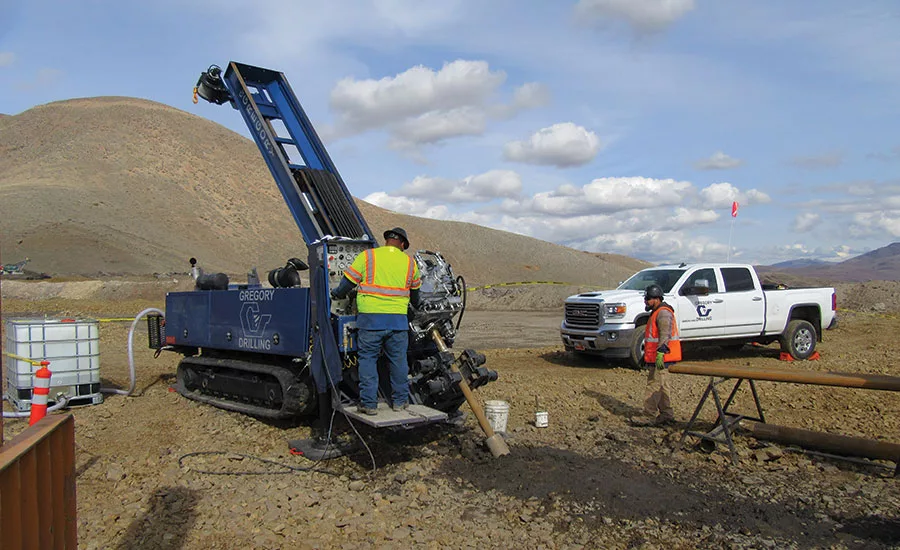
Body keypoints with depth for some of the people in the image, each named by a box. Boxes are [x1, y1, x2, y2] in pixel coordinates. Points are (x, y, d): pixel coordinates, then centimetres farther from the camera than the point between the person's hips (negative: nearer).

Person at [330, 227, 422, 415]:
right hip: (398, 319, 2)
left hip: (370, 317, -2)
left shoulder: (367, 256, 2)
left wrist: (337, 295, 24)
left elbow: (348, 282, 4)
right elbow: (415, 291, 26)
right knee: (398, 359, 12)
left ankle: (369, 403, 5)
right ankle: (400, 400, 21)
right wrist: (415, 305, 46)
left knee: (368, 359, 5)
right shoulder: (410, 262, 11)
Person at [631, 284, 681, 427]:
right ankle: (667, 415, 22)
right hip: (658, 358, 11)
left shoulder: (663, 313, -13)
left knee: (654, 386, -9)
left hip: (661, 358, -11)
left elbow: (665, 335, -25)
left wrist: (660, 352, -33)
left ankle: (650, 417, -8)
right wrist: (647, 356, 29)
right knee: (662, 386, 15)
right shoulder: (657, 312, 21)